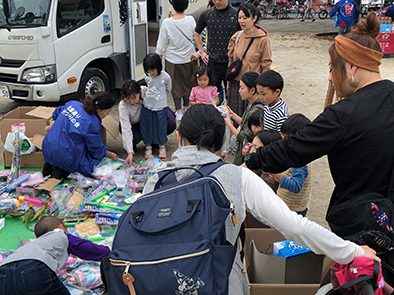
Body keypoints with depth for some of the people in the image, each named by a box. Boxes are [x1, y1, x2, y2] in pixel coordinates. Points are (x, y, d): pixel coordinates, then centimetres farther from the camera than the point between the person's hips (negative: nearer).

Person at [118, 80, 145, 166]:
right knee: (136, 137, -37)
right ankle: (130, 146, 2)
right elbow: (126, 130, -38)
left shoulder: (145, 90, -30)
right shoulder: (123, 106, -35)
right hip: (131, 124, -3)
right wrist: (130, 153, -45)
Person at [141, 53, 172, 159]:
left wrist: (159, 95, 8)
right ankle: (148, 147, 25)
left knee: (161, 126, 6)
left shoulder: (166, 77, -10)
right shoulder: (147, 76, -1)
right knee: (147, 126, 9)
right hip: (147, 106, 3)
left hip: (160, 107, -3)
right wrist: (150, 95, 11)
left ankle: (162, 147, 24)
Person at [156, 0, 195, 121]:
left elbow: (162, 43, -10)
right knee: (187, 83, 18)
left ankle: (178, 112, 16)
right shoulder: (190, 20, -14)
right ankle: (186, 108, 30)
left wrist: (159, 55, 5)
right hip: (188, 58, 2)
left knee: (175, 85, 10)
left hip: (173, 60, -2)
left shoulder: (167, 23, -19)